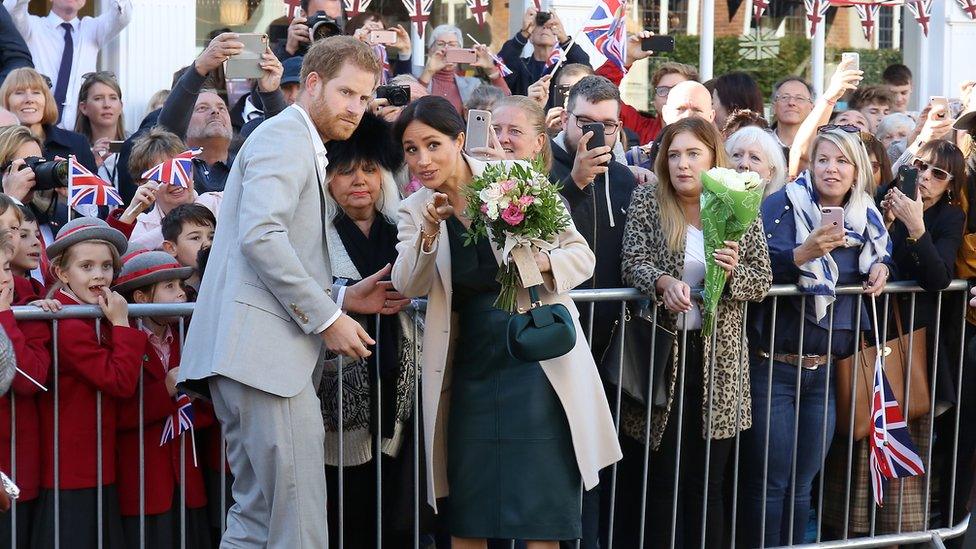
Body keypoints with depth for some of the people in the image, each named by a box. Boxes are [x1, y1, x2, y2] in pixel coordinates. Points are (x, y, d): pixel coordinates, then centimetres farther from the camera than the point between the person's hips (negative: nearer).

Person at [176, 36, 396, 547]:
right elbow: (260, 235, -19)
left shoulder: (304, 149, 27)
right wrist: (327, 317, -15)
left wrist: (344, 297, 13)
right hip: (263, 347, -11)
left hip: (246, 351, 11)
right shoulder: (285, 135, -4)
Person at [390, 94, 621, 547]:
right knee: (465, 512, 7)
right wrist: (429, 233, -23)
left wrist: (544, 263, -22)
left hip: (537, 355, -3)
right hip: (471, 364, 3)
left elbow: (581, 253, -2)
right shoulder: (415, 210, 6)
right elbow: (408, 286, -8)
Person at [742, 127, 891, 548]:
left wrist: (881, 268, 3)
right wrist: (806, 252, -38)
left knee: (802, 482, 9)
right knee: (769, 481, -4)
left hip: (824, 369, 5)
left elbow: (880, 257, 26)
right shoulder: (784, 205, -8)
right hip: (774, 366, -5)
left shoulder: (864, 216, 8)